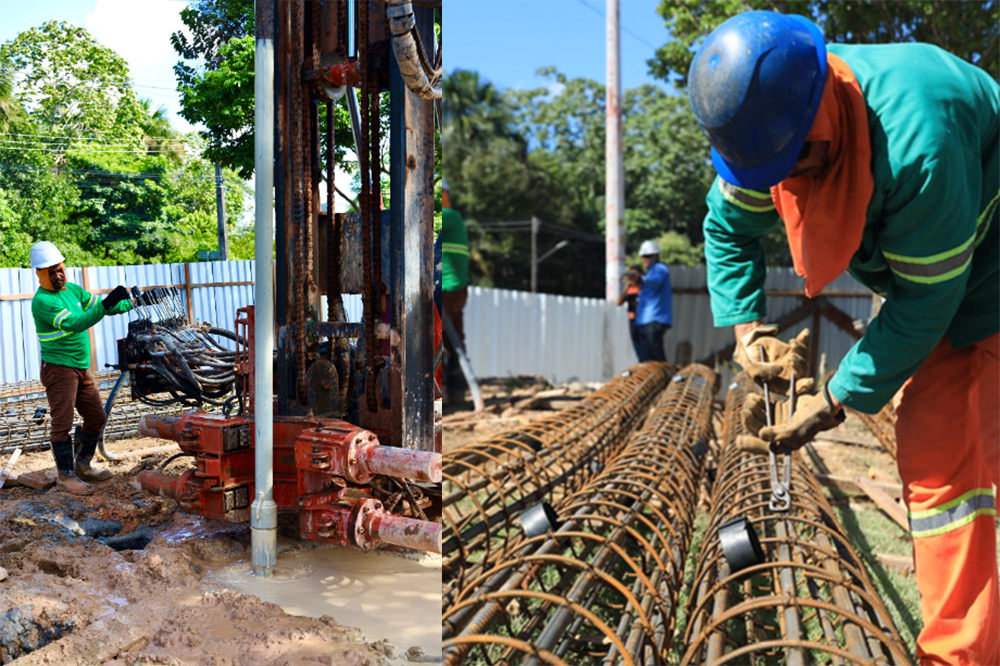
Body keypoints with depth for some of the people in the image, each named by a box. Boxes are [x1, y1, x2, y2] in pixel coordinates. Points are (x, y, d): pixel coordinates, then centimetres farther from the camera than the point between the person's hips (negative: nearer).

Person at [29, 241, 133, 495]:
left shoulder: (73, 290, 10)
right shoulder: (42, 301, -16)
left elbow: (99, 304, 18)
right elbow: (73, 323, -28)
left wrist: (133, 302, 6)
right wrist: (106, 304, -36)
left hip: (82, 367, 8)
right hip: (58, 368, -8)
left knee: (97, 417, 11)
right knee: (62, 422, -4)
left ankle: (82, 466, 25)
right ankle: (65, 475, 4)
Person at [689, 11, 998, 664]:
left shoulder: (916, 141, -39)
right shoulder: (773, 117, -15)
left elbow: (926, 300, -31)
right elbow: (728, 228, -1)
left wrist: (836, 400, -25)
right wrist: (748, 328, -13)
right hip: (920, 272, 7)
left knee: (942, 453, -16)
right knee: (928, 444, 8)